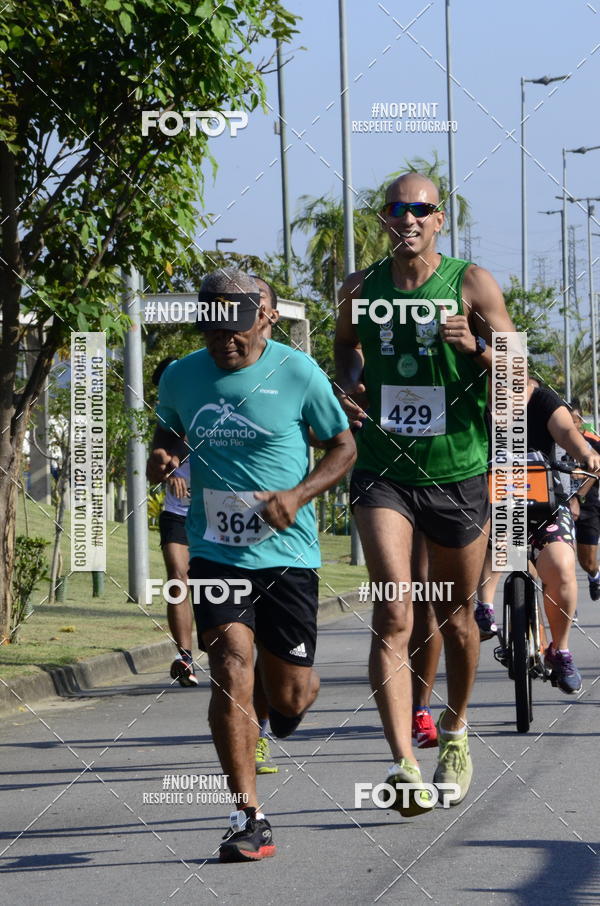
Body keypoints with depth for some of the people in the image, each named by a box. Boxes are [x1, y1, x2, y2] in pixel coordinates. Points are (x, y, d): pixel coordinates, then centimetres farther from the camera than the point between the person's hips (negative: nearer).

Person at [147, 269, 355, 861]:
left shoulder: (298, 373, -5)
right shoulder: (181, 378, 3)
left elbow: (343, 446, 4)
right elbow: (167, 430, 22)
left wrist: (299, 494, -12)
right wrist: (159, 456, -2)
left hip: (287, 551, -1)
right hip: (215, 548, 1)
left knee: (289, 697, 4)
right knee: (231, 666, -18)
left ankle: (285, 702, 46)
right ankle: (248, 818, -16)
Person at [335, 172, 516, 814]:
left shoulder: (471, 284, -4)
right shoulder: (360, 289, 4)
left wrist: (477, 349, -24)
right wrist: (347, 383, 3)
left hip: (457, 471, 0)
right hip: (383, 470, 0)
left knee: (456, 616, 14)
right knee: (394, 616, -17)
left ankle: (455, 731, 40)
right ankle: (404, 765, -26)